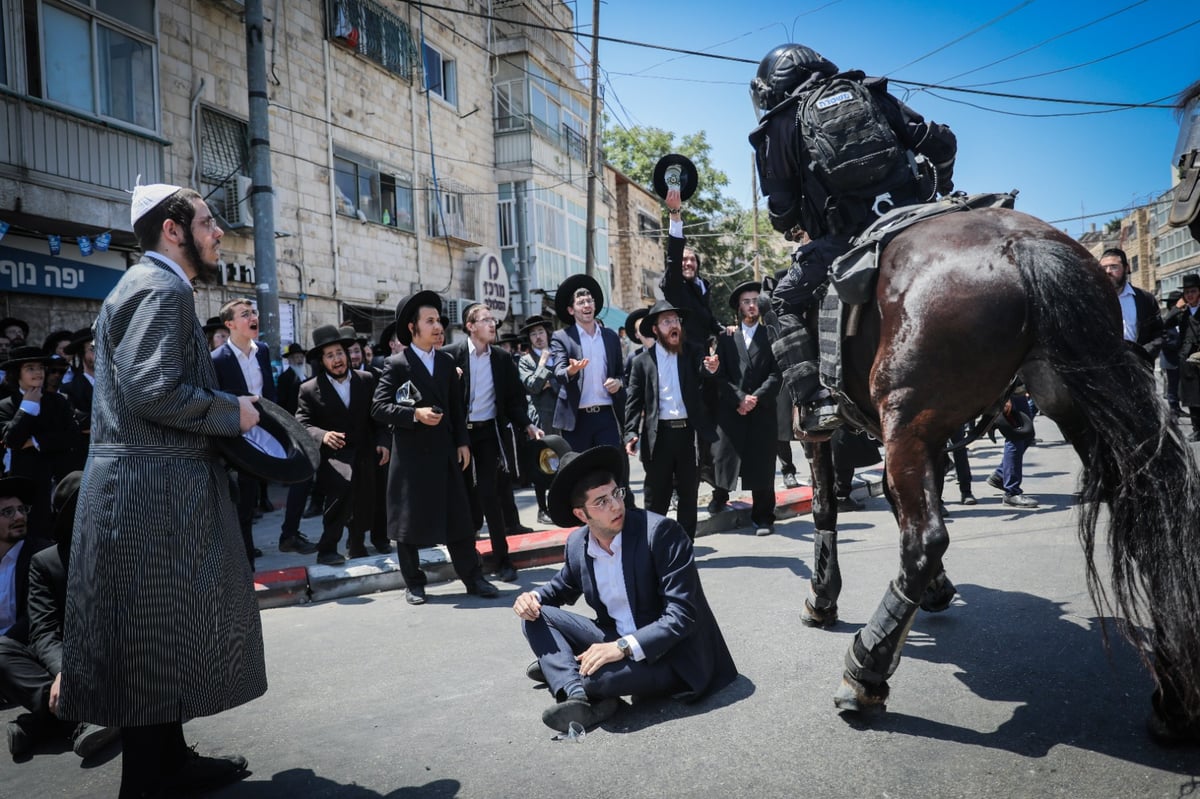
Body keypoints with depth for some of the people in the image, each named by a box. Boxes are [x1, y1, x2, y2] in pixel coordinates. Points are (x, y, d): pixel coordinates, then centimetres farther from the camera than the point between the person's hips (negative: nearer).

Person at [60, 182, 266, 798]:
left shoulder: (149, 285, 19)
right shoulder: (161, 288, -13)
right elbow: (154, 390, -25)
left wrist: (227, 407, 14)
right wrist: (233, 413, -12)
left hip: (153, 483, 10)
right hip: (154, 490, -10)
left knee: (158, 633, 16)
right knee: (157, 634, 0)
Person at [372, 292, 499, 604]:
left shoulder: (446, 362, 10)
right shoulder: (397, 364, -6)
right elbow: (379, 408, -11)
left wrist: (462, 442, 7)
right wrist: (415, 415, -22)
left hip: (444, 452, 4)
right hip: (410, 455, -4)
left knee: (458, 517, 6)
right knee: (409, 520, 5)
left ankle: (473, 577, 14)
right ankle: (414, 583, 18)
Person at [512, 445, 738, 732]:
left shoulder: (661, 531, -20)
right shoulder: (577, 544, -1)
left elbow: (682, 615, -23)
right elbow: (562, 586, 21)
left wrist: (623, 647, -31)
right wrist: (533, 596, -1)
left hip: (669, 654, -7)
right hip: (615, 642, 7)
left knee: (594, 673, -34)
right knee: (537, 614, -5)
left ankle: (560, 669, 1)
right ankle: (578, 695, -23)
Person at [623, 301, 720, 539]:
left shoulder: (692, 352, 7)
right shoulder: (643, 361, 3)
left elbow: (702, 372, -13)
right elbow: (634, 401, 1)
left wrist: (711, 368, -37)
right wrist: (631, 433, -10)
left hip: (689, 432, 2)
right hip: (659, 435, -1)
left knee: (689, 493, 11)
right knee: (656, 497, 5)